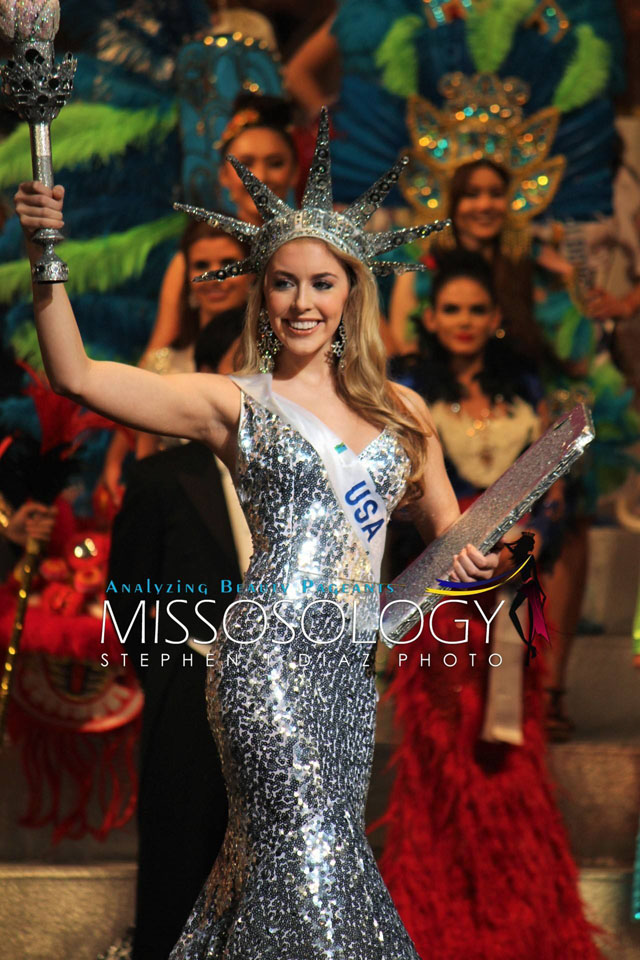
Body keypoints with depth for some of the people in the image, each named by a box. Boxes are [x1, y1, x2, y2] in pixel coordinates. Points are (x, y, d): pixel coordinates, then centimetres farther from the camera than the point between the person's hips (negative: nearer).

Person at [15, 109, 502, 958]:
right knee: (309, 851, -11)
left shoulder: (400, 411, 14)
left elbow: (445, 521, 26)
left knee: (292, 852, 9)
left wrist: (471, 553, 3)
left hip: (352, 663, 5)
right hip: (272, 654, -5)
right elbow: (77, 377, -6)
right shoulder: (235, 403, 1)